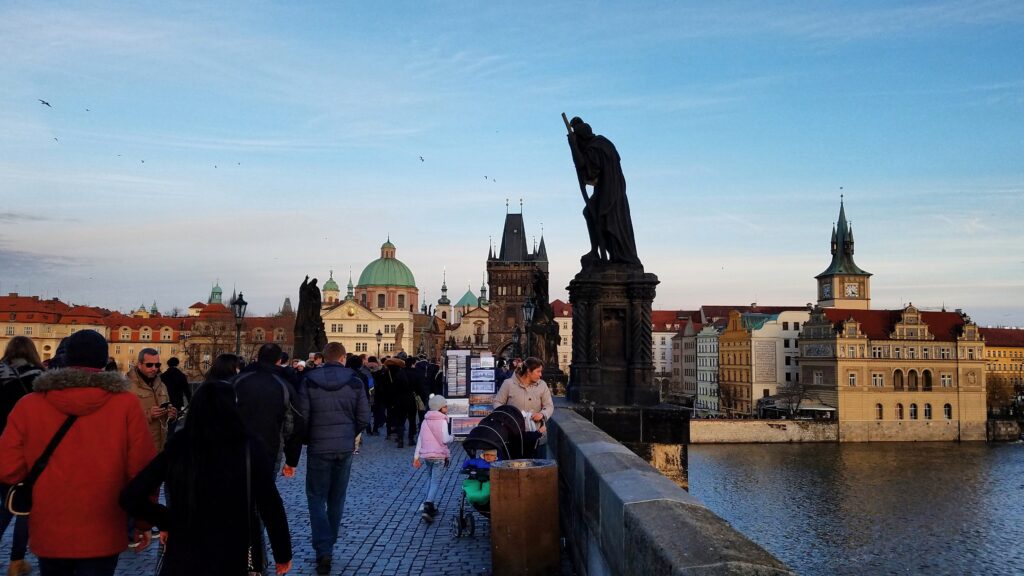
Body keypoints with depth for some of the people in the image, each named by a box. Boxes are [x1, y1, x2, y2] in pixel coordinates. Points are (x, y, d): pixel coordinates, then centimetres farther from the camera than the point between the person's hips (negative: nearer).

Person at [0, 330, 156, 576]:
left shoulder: (28, 405, -8)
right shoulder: (126, 403, -11)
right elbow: (142, 470, -11)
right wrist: (144, 522, 2)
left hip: (48, 534, 2)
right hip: (103, 536, -2)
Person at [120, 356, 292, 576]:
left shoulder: (177, 446, -6)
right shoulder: (248, 447, -11)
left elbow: (131, 497, -7)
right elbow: (270, 505, -8)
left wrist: (167, 520, 7)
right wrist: (283, 553, 3)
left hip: (181, 558, 1)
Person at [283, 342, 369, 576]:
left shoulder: (309, 381, -6)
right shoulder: (354, 381, -3)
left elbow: (300, 420, -7)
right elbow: (364, 417, -1)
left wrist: (292, 458, -1)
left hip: (318, 448, -2)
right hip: (345, 448, 2)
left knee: (316, 498, 6)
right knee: (336, 498, 16)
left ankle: (323, 550, -8)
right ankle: (329, 545, 26)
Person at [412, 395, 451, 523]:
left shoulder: (425, 421, 11)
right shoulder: (442, 421, -8)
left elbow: (420, 439, 11)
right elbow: (445, 439, -17)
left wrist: (416, 456, 14)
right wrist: (451, 437, 6)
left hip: (426, 455, 6)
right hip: (438, 455, -6)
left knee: (430, 478, 21)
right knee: (435, 481, -4)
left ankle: (430, 506, 21)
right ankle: (427, 508, -19)